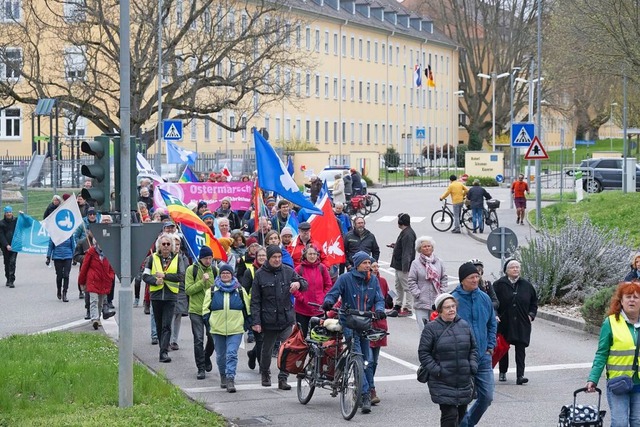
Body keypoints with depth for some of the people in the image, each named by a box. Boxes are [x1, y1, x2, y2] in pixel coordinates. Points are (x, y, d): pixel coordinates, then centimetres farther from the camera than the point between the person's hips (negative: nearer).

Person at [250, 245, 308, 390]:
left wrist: (299, 283, -15)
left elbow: (305, 284, 10)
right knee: (267, 349, 14)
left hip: (287, 319, 1)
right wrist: (256, 321, -7)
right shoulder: (260, 274, -1)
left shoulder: (288, 271, 4)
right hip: (268, 320, -1)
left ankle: (283, 378, -3)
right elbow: (255, 300, -1)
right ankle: (265, 374, 36)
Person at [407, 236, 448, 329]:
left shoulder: (439, 262, 8)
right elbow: (411, 281, -2)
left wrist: (441, 292, 4)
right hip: (421, 302, -3)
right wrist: (417, 293, -9)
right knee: (423, 328, -5)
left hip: (436, 301, 3)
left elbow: (444, 278, 14)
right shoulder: (416, 263, -3)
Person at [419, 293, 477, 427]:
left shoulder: (464, 325, 9)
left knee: (461, 414, 14)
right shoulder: (431, 328, -6)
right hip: (443, 383, -5)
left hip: (464, 381, 5)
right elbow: (423, 353, -5)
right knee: (450, 415, -12)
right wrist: (436, 370, -14)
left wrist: (473, 366, 1)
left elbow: (473, 348, 16)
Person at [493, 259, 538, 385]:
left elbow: (534, 302, 18)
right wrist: (495, 315, -11)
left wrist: (531, 314, 7)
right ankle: (503, 372, 26)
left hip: (522, 324, 1)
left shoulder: (526, 285, 6)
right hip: (504, 322, -1)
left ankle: (520, 375, -8)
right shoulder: (499, 285, -4)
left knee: (520, 349, -6)